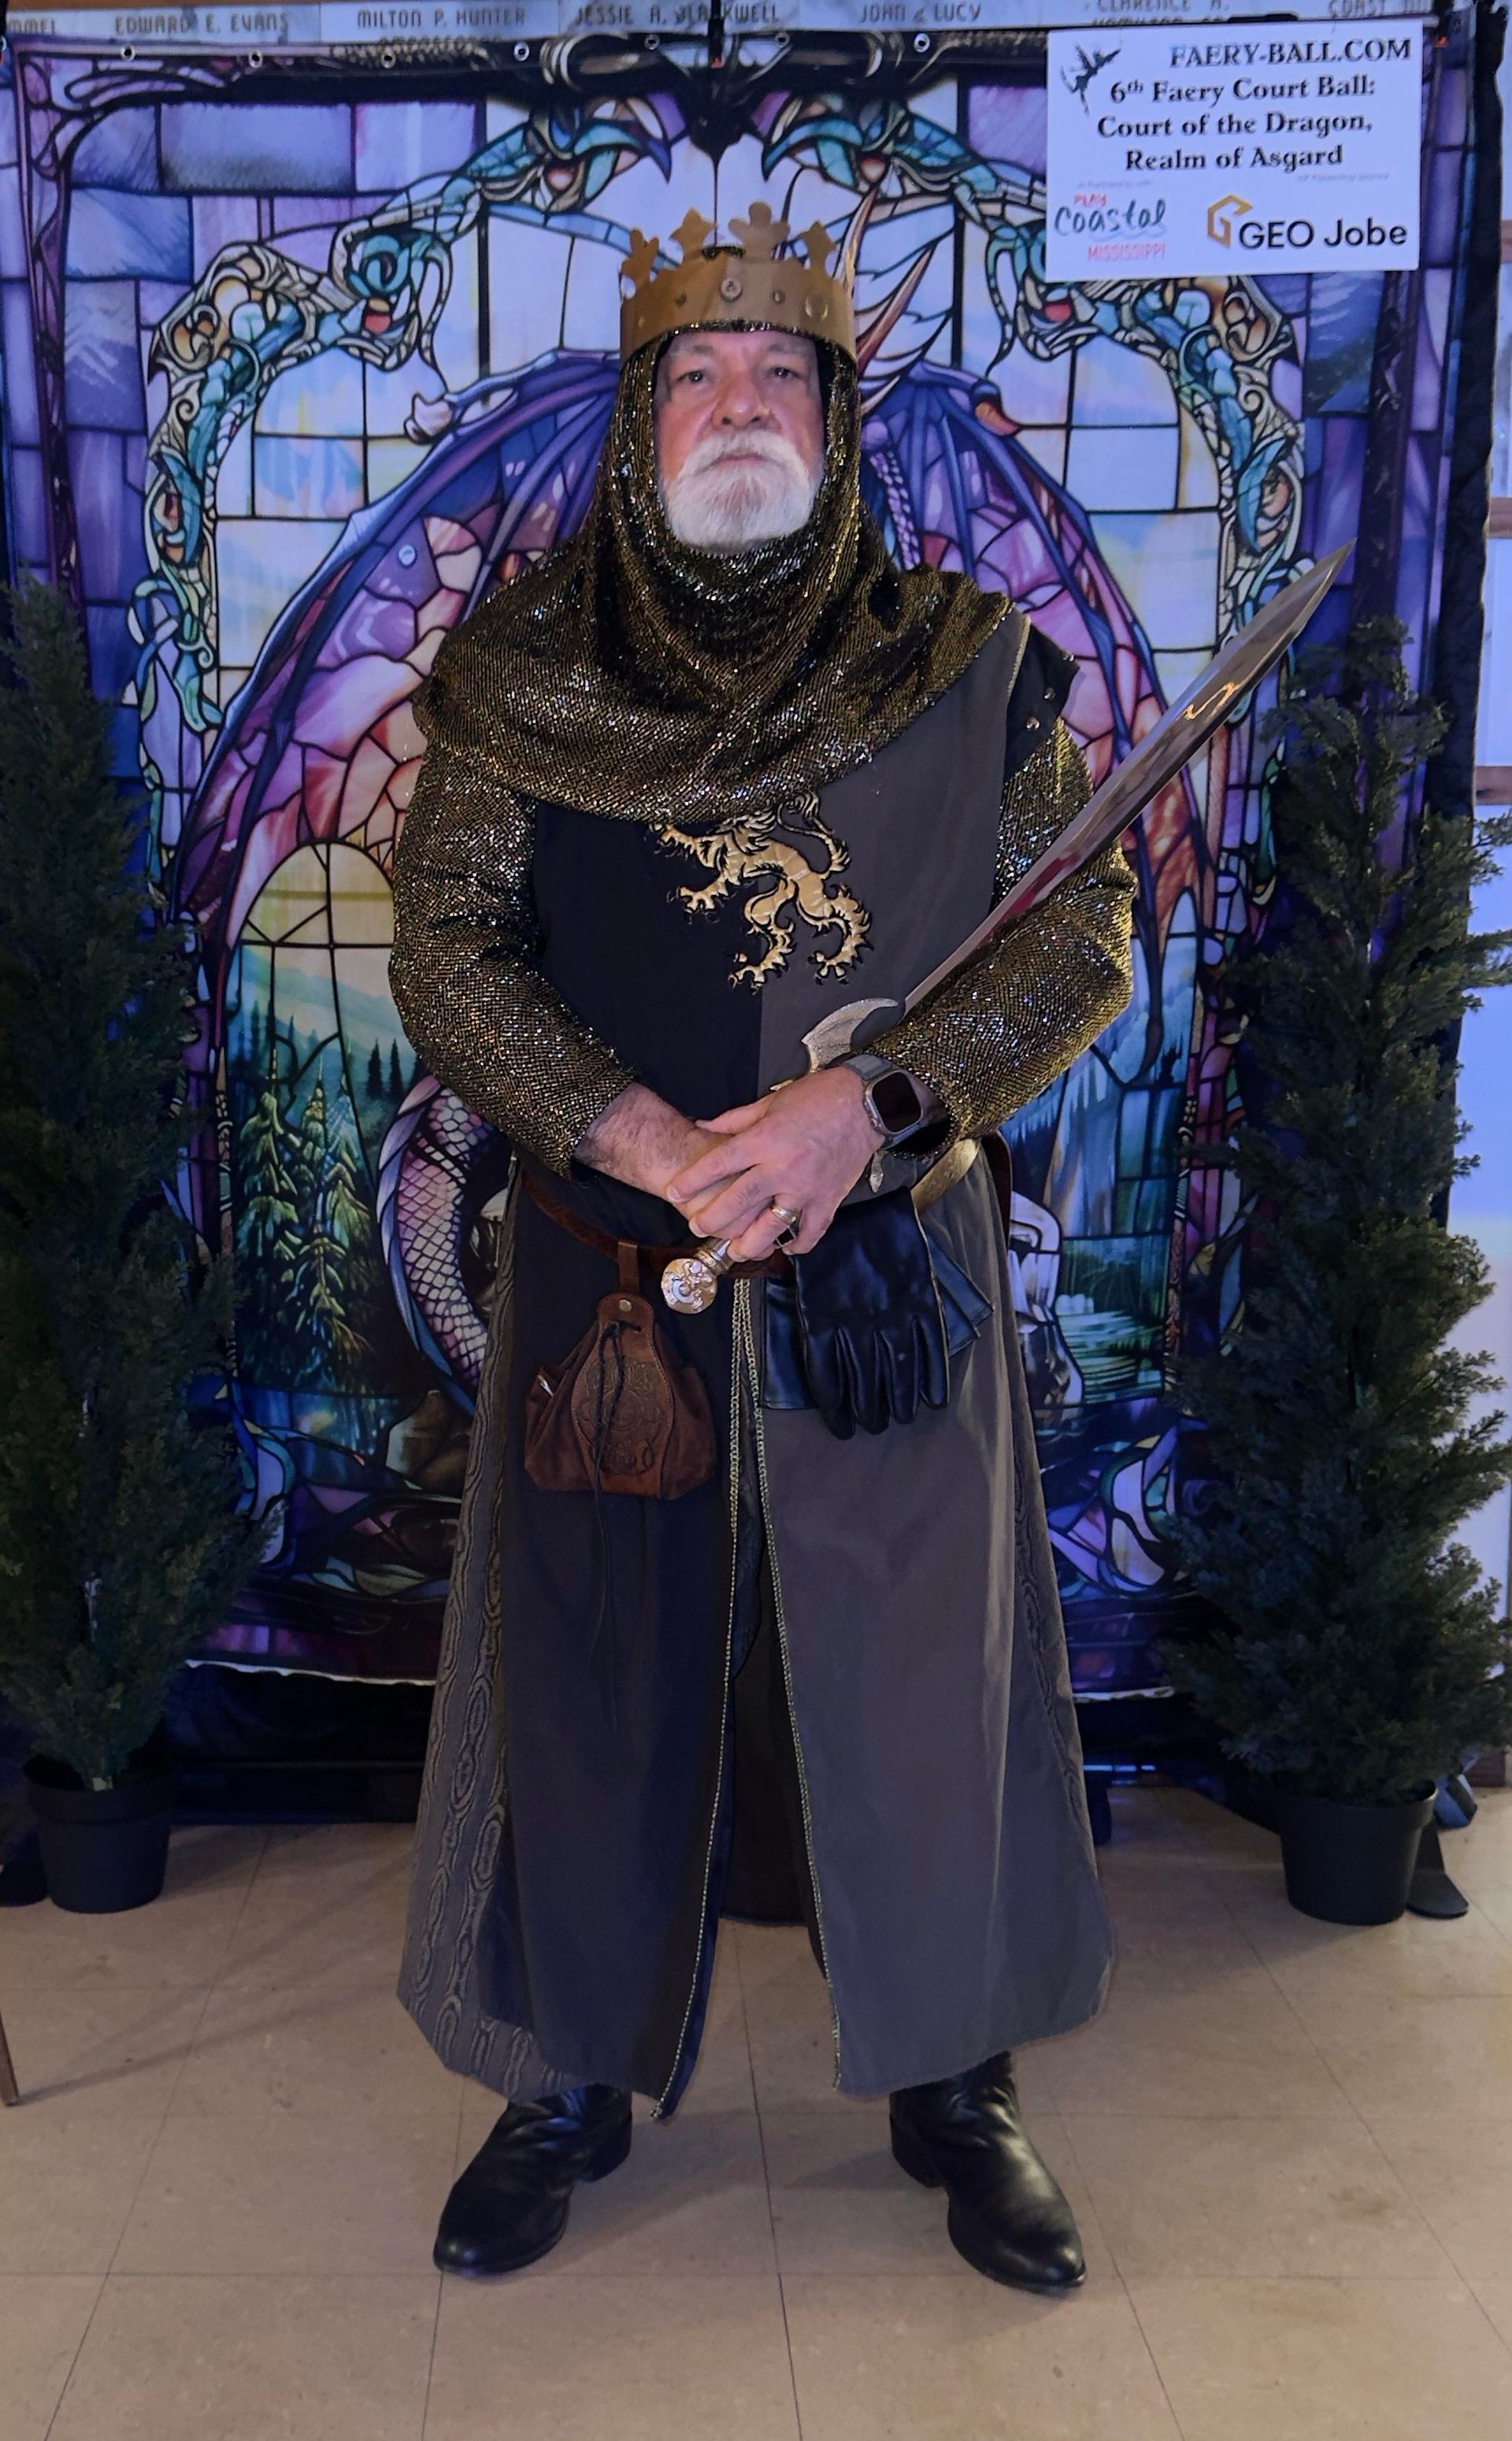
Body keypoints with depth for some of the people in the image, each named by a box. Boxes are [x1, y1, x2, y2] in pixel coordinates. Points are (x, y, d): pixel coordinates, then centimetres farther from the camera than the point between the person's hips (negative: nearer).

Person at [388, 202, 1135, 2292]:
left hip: (895, 1264, 0)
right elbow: (446, 952, -1)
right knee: (597, 1659, 10)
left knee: (920, 1663, 9)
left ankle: (955, 2081, 32)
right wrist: (634, 1134, -17)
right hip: (609, 1260, 1)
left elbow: (1082, 943, -2)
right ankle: (573, 2078, 32)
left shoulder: (970, 666, 1)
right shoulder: (525, 673, 2)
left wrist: (867, 1107, -19)